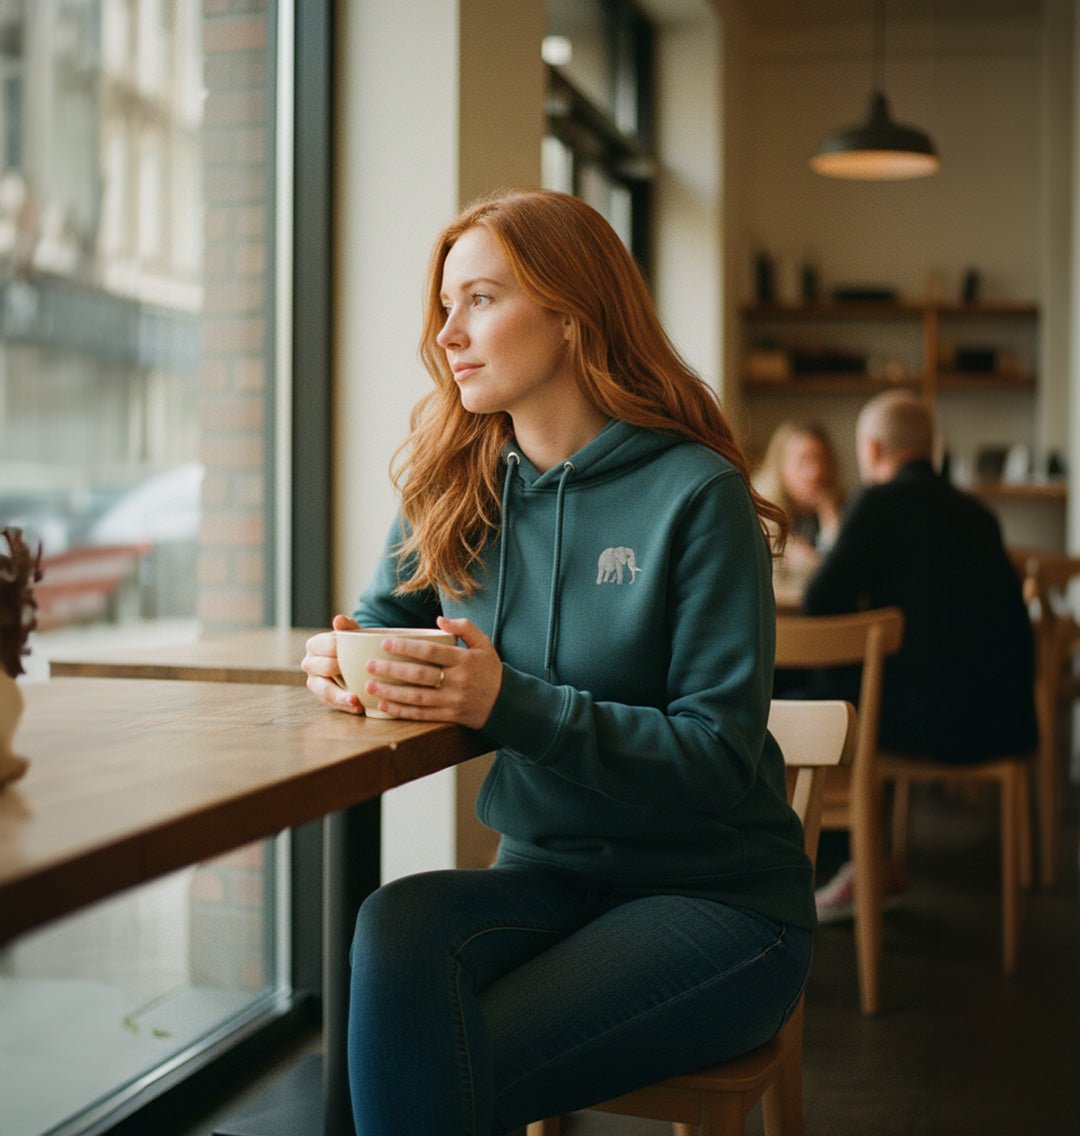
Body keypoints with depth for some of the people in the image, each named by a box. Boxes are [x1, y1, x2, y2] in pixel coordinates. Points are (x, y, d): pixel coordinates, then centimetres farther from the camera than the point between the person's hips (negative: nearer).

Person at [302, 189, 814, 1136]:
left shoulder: (696, 494, -14)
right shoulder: (459, 488, 4)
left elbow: (722, 757, -16)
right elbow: (382, 621, 19)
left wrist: (512, 704, -28)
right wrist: (343, 657, -8)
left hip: (721, 898, -4)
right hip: (547, 875, 5)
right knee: (397, 924, -28)